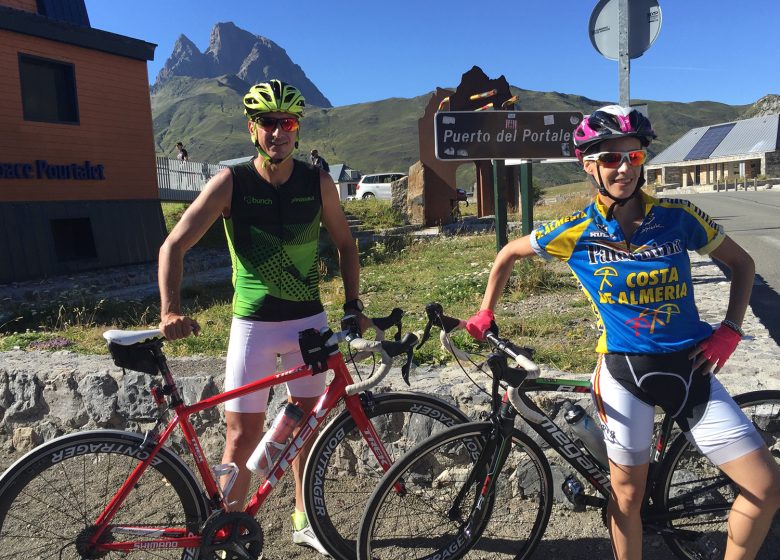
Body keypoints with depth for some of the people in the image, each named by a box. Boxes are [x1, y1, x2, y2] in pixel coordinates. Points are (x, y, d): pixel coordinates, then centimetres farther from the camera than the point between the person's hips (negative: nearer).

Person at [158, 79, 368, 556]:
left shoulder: (318, 182, -4)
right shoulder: (231, 182, -10)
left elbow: (345, 244, 7)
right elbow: (175, 246, -13)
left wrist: (353, 305, -1)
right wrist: (171, 310, -27)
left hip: (309, 319, 3)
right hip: (253, 323, -2)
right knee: (244, 433, 0)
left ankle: (305, 521, 32)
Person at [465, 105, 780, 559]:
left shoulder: (678, 217, -6)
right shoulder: (576, 232, -9)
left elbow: (742, 263, 9)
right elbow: (509, 254, 6)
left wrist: (729, 331, -1)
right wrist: (485, 314, 8)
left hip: (690, 368, 2)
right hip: (625, 371, -2)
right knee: (628, 496, 10)